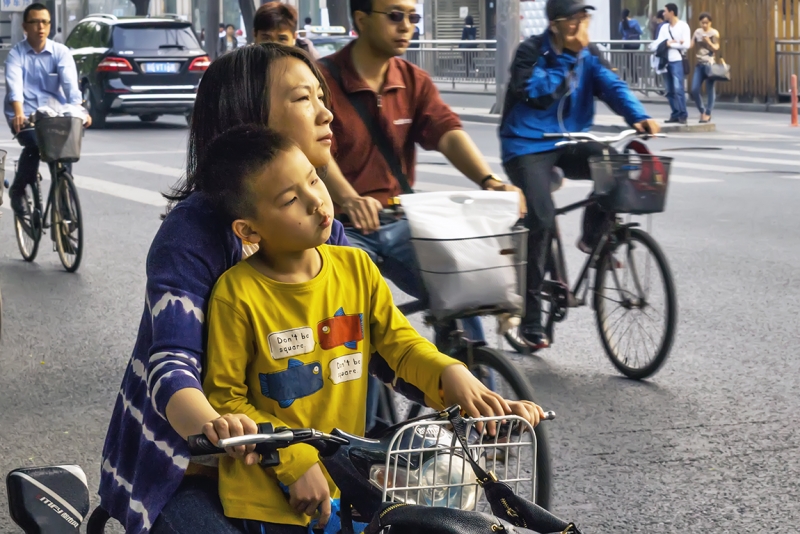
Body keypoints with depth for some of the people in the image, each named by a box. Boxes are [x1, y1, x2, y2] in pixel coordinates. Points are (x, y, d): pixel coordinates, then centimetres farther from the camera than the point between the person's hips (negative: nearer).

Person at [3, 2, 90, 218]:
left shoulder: (61, 52, 3)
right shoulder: (16, 54, -1)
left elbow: (70, 83, -12)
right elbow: (14, 84, -19)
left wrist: (79, 109, -31)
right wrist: (19, 112, -38)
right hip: (25, 115, -2)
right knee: (33, 144, -28)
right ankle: (18, 191, -4)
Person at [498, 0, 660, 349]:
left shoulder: (588, 55, 5)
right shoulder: (531, 52, -8)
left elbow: (611, 85, -10)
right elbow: (536, 91, -24)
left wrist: (639, 116, -27)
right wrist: (569, 58, -21)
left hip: (570, 143, 5)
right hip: (528, 146, -5)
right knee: (541, 220, -22)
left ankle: (593, 236, 2)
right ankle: (529, 319, -10)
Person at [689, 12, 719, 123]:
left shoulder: (714, 33, -2)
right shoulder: (697, 32, 11)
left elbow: (716, 48, -6)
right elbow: (692, 45, 8)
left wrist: (708, 42, -22)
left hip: (710, 64, -4)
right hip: (699, 64, 4)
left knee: (710, 90, -2)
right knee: (694, 90, -2)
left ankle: (708, 114, 7)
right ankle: (702, 111, 16)